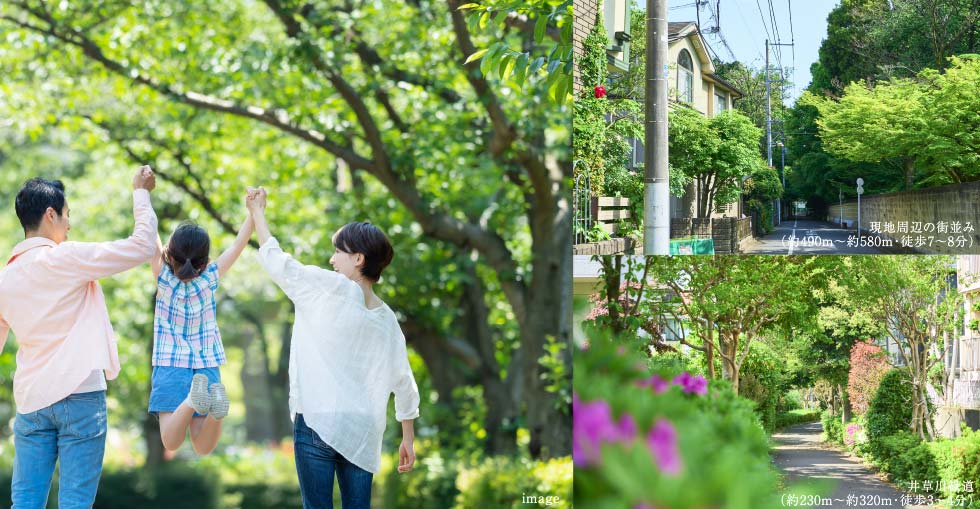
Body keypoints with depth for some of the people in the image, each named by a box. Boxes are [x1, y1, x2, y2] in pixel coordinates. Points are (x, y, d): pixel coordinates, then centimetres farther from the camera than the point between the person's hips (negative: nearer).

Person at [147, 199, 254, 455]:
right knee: (202, 446, -5)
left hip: (170, 365, -1)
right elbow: (237, 245, 1)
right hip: (207, 365, 1)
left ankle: (192, 401, -40)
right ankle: (215, 410, -37)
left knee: (170, 442, -11)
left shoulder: (164, 277, -8)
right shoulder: (209, 279, -4)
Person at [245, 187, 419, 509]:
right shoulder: (387, 320, 10)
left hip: (318, 423, -5)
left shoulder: (331, 288, -7)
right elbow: (404, 382, 13)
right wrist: (408, 439, 22)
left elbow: (276, 261, 2)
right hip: (363, 432, 6)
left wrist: (257, 212, 16)